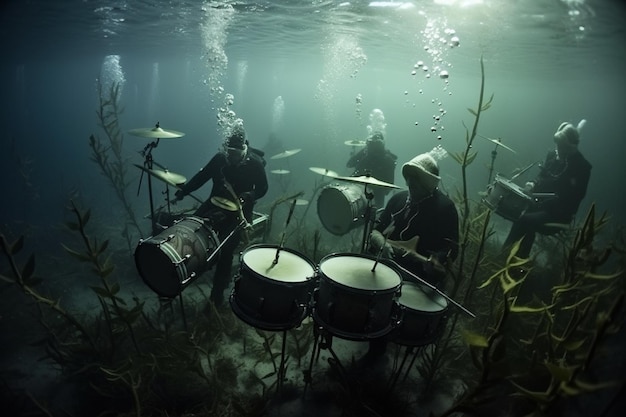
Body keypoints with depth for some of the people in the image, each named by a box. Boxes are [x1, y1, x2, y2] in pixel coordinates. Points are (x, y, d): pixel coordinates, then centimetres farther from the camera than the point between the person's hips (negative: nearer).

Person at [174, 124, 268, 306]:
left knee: (226, 249, -13)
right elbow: (202, 176, 4)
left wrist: (249, 196, -24)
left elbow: (262, 188, -4)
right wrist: (184, 190, -6)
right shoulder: (220, 157, -4)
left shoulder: (255, 163, -12)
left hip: (238, 209, -4)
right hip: (215, 203, 5)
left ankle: (218, 290, 4)